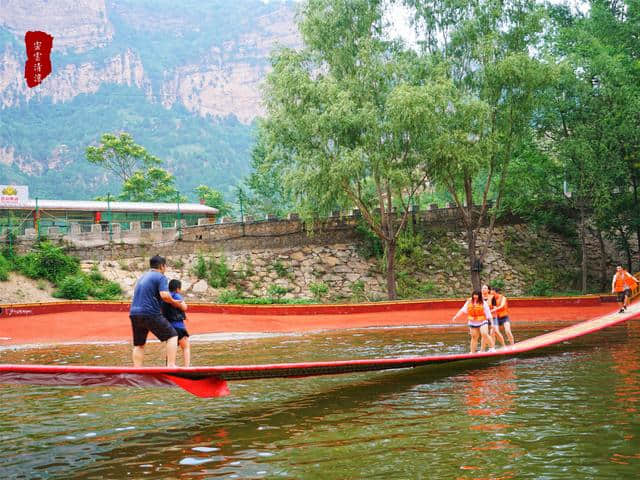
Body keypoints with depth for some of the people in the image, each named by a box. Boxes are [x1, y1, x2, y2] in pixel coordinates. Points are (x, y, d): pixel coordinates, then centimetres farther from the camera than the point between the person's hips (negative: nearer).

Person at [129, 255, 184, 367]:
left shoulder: (143, 276, 22)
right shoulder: (160, 277, -4)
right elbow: (165, 296, -18)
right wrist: (174, 303, 0)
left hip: (134, 313, 7)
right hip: (150, 314, -7)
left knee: (139, 345, 13)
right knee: (172, 335, 2)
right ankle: (171, 365, -8)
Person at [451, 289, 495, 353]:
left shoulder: (483, 303, -4)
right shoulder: (469, 302, 4)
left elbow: (488, 313, -2)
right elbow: (462, 310, 5)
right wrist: (455, 316, -4)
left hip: (482, 322, -3)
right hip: (473, 323, 3)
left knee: (484, 334, -23)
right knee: (474, 337, 8)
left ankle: (492, 347, -10)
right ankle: (472, 352, 17)